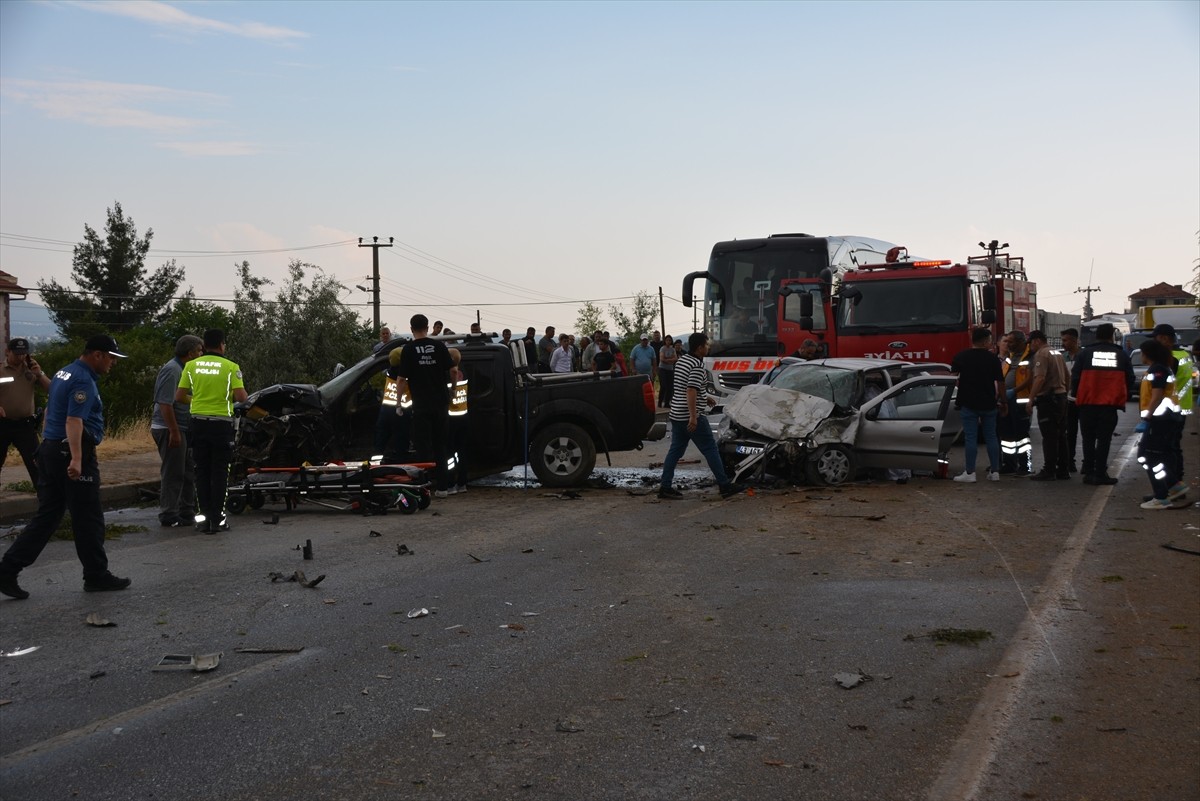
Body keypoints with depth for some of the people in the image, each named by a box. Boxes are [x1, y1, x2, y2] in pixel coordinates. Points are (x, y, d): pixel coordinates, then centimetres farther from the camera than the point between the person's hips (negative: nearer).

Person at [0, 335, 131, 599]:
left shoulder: (63, 373, 15)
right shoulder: (84, 381, -16)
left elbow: (50, 411, 25)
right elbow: (74, 421, -28)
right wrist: (76, 460, -37)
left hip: (49, 449, 10)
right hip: (69, 452, -9)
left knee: (46, 517, 10)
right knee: (88, 519, 2)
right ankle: (96, 576, 11)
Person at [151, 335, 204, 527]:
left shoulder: (183, 369, 15)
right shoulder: (171, 370, -17)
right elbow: (165, 404, -22)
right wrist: (174, 432, -24)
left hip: (182, 429, 10)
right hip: (169, 429, -10)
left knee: (187, 473, 13)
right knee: (173, 474, -5)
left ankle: (187, 513, 21)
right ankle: (169, 517, 0)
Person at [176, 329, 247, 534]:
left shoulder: (191, 366, 2)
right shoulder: (230, 367, -7)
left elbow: (179, 396, 2)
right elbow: (241, 397, -13)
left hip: (199, 422, 3)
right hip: (221, 423, -3)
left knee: (202, 471, 11)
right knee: (219, 472, 3)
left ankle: (204, 517, 11)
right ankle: (217, 519, 3)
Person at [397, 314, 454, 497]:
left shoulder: (409, 349, -5)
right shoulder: (439, 346, 2)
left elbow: (402, 379, -4)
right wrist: (452, 394, 16)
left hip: (421, 405, -3)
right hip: (441, 403, 3)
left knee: (423, 447, 2)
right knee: (440, 445, 11)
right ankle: (442, 486, 11)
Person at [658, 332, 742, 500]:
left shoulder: (681, 361, 14)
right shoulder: (697, 366, -15)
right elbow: (691, 392, -25)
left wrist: (705, 397, 33)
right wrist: (693, 417, -29)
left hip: (676, 415, 9)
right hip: (691, 416, -9)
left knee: (675, 450, 10)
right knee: (710, 449, -2)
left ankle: (665, 487, 7)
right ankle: (724, 486, 2)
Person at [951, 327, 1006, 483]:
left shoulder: (961, 356, -2)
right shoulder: (993, 358, -2)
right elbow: (1000, 382, 1)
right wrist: (1003, 402, 11)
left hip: (968, 404, -1)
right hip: (989, 404, 1)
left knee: (970, 438, -1)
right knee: (991, 437, 9)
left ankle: (969, 473, -2)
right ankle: (994, 472, 11)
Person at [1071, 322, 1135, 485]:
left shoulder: (1085, 353, 1)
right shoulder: (1121, 354, 5)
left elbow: (1075, 377, 1)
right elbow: (1130, 379, 8)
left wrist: (1075, 395, 14)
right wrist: (1124, 396, 20)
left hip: (1088, 403, 0)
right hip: (1110, 404, 0)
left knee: (1089, 439, 9)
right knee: (1104, 439, 3)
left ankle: (1089, 472, 8)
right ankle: (1100, 473, -1)